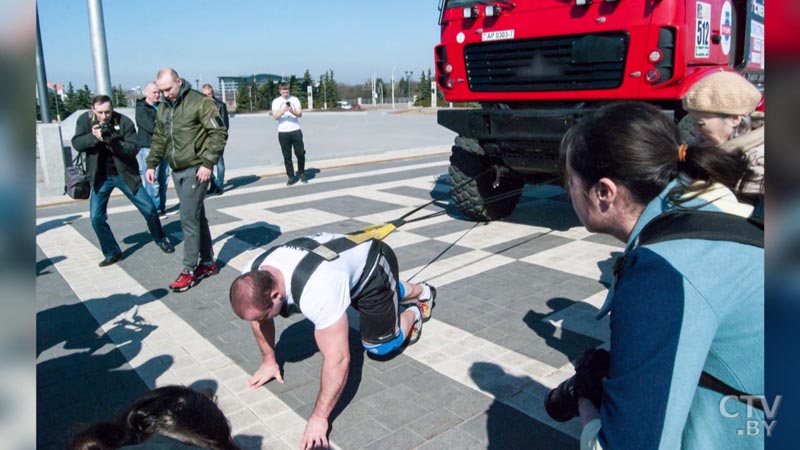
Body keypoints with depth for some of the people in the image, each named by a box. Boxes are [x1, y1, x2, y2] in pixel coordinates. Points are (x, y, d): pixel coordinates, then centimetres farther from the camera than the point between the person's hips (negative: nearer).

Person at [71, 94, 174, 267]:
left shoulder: (125, 122, -13)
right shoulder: (85, 120, -5)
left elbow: (133, 148, -17)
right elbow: (76, 144, -8)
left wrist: (112, 141, -32)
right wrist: (93, 136, -26)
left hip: (125, 173, -1)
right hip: (100, 177, 2)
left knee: (149, 209, 2)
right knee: (96, 217, -3)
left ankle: (160, 239, 27)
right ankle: (112, 253, 14)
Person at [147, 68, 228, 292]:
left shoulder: (200, 102, -11)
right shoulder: (163, 108, 12)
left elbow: (218, 133, -14)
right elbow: (159, 139, 21)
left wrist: (208, 163, -19)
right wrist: (151, 164, 14)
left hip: (195, 169, -7)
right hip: (176, 171, 7)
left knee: (189, 218, -7)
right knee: (196, 216, 13)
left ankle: (190, 269, 3)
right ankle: (207, 262, 22)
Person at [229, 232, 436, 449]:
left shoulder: (315, 292, -48)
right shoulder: (253, 276, -24)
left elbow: (338, 359, -43)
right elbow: (261, 320, -2)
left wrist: (319, 418, -35)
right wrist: (269, 361, 3)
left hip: (374, 262, -7)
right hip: (352, 255, 7)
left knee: (378, 344, -2)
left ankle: (412, 314, 25)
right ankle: (422, 291, 62)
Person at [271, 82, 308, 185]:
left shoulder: (294, 99, 6)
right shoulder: (276, 102, 4)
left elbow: (300, 114, -1)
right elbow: (275, 117, -6)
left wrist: (292, 111, -20)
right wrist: (283, 110, -23)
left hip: (296, 130, 0)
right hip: (283, 132, 0)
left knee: (300, 153, 2)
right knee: (287, 156, 2)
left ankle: (301, 173, 20)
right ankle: (291, 177, 9)